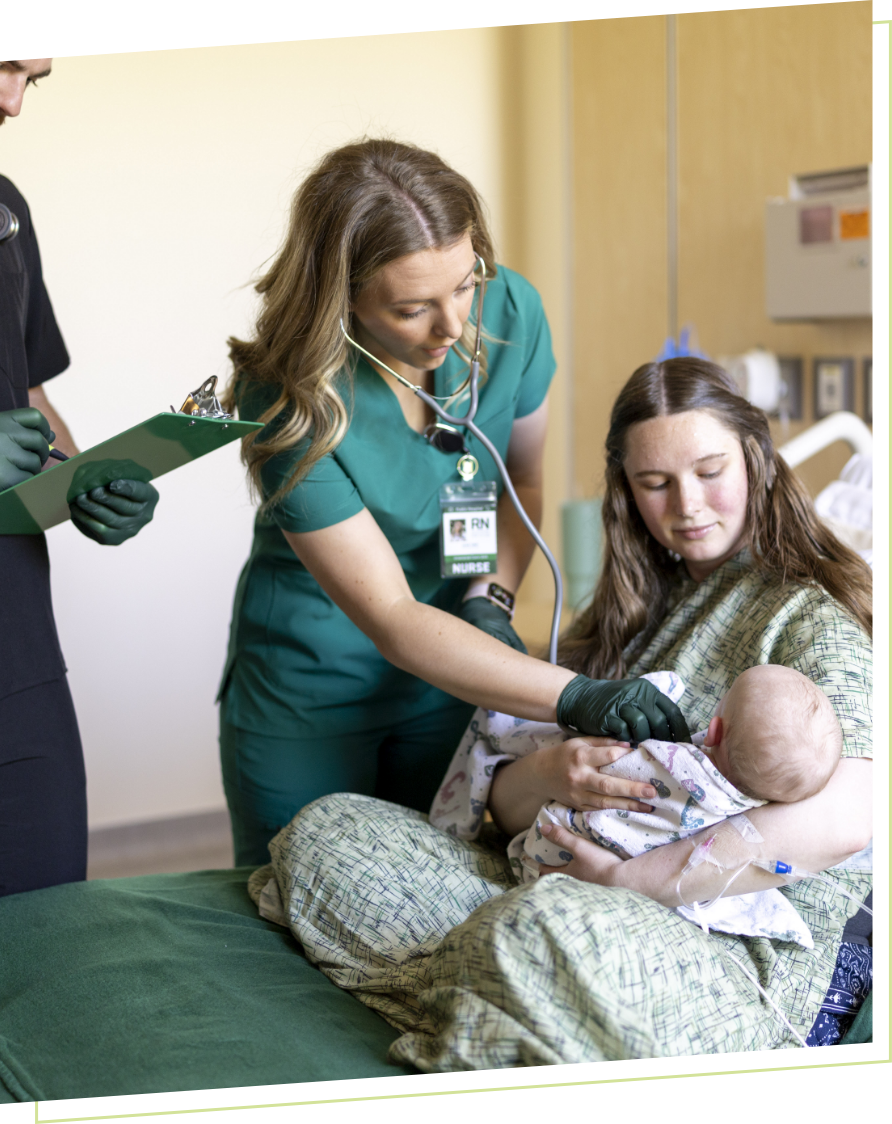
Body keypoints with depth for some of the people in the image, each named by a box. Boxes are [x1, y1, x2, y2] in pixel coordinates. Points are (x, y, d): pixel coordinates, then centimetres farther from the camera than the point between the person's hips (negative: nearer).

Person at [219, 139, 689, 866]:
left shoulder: (509, 312, -14)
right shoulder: (288, 402, -26)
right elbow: (391, 620, -27)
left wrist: (491, 600, -12)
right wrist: (576, 698, -35)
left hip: (456, 673, 4)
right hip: (308, 685, -3)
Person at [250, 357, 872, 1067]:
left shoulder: (813, 619, -4)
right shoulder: (632, 610, 18)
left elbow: (842, 821, -23)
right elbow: (508, 805, 12)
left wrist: (629, 881, -19)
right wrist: (552, 775, -14)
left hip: (736, 955, -7)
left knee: (551, 924, -40)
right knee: (325, 831, -4)